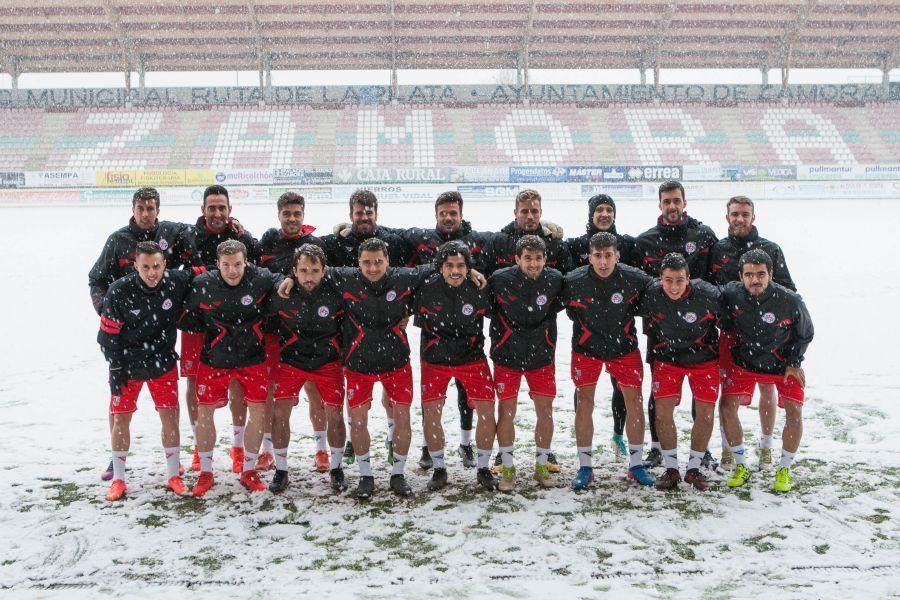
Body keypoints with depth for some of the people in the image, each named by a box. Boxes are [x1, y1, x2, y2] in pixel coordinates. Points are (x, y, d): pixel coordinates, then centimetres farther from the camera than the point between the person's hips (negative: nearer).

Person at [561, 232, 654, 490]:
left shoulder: (635, 278, -18)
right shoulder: (573, 281, -20)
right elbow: (563, 304, 0)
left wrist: (628, 314, 2)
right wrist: (582, 322, 1)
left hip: (625, 347, 1)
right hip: (586, 348, -1)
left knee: (635, 402, 1)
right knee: (584, 403, 0)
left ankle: (636, 465, 16)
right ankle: (585, 467, 12)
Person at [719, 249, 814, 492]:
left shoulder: (790, 301, -24)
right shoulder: (730, 294, -22)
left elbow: (805, 333, -5)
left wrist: (794, 363, -7)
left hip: (784, 363, -1)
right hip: (744, 361, 1)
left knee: (794, 411, -12)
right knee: (727, 406, -10)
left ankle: (784, 469, 7)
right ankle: (741, 466, 7)